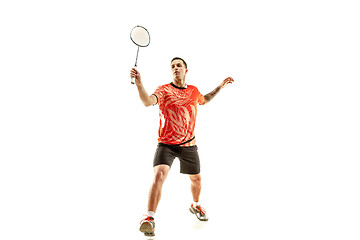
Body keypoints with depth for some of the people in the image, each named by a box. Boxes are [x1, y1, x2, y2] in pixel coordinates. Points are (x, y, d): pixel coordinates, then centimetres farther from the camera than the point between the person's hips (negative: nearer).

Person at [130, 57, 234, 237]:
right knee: (159, 175, -24)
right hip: (166, 143, -4)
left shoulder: (194, 91, 5)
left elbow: (204, 100, 28)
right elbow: (147, 102, -28)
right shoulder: (164, 90, -8)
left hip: (188, 144, 4)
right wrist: (139, 84, -44)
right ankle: (150, 218, -10)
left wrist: (220, 87, 24)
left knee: (196, 178, 17)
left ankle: (195, 205, 47)